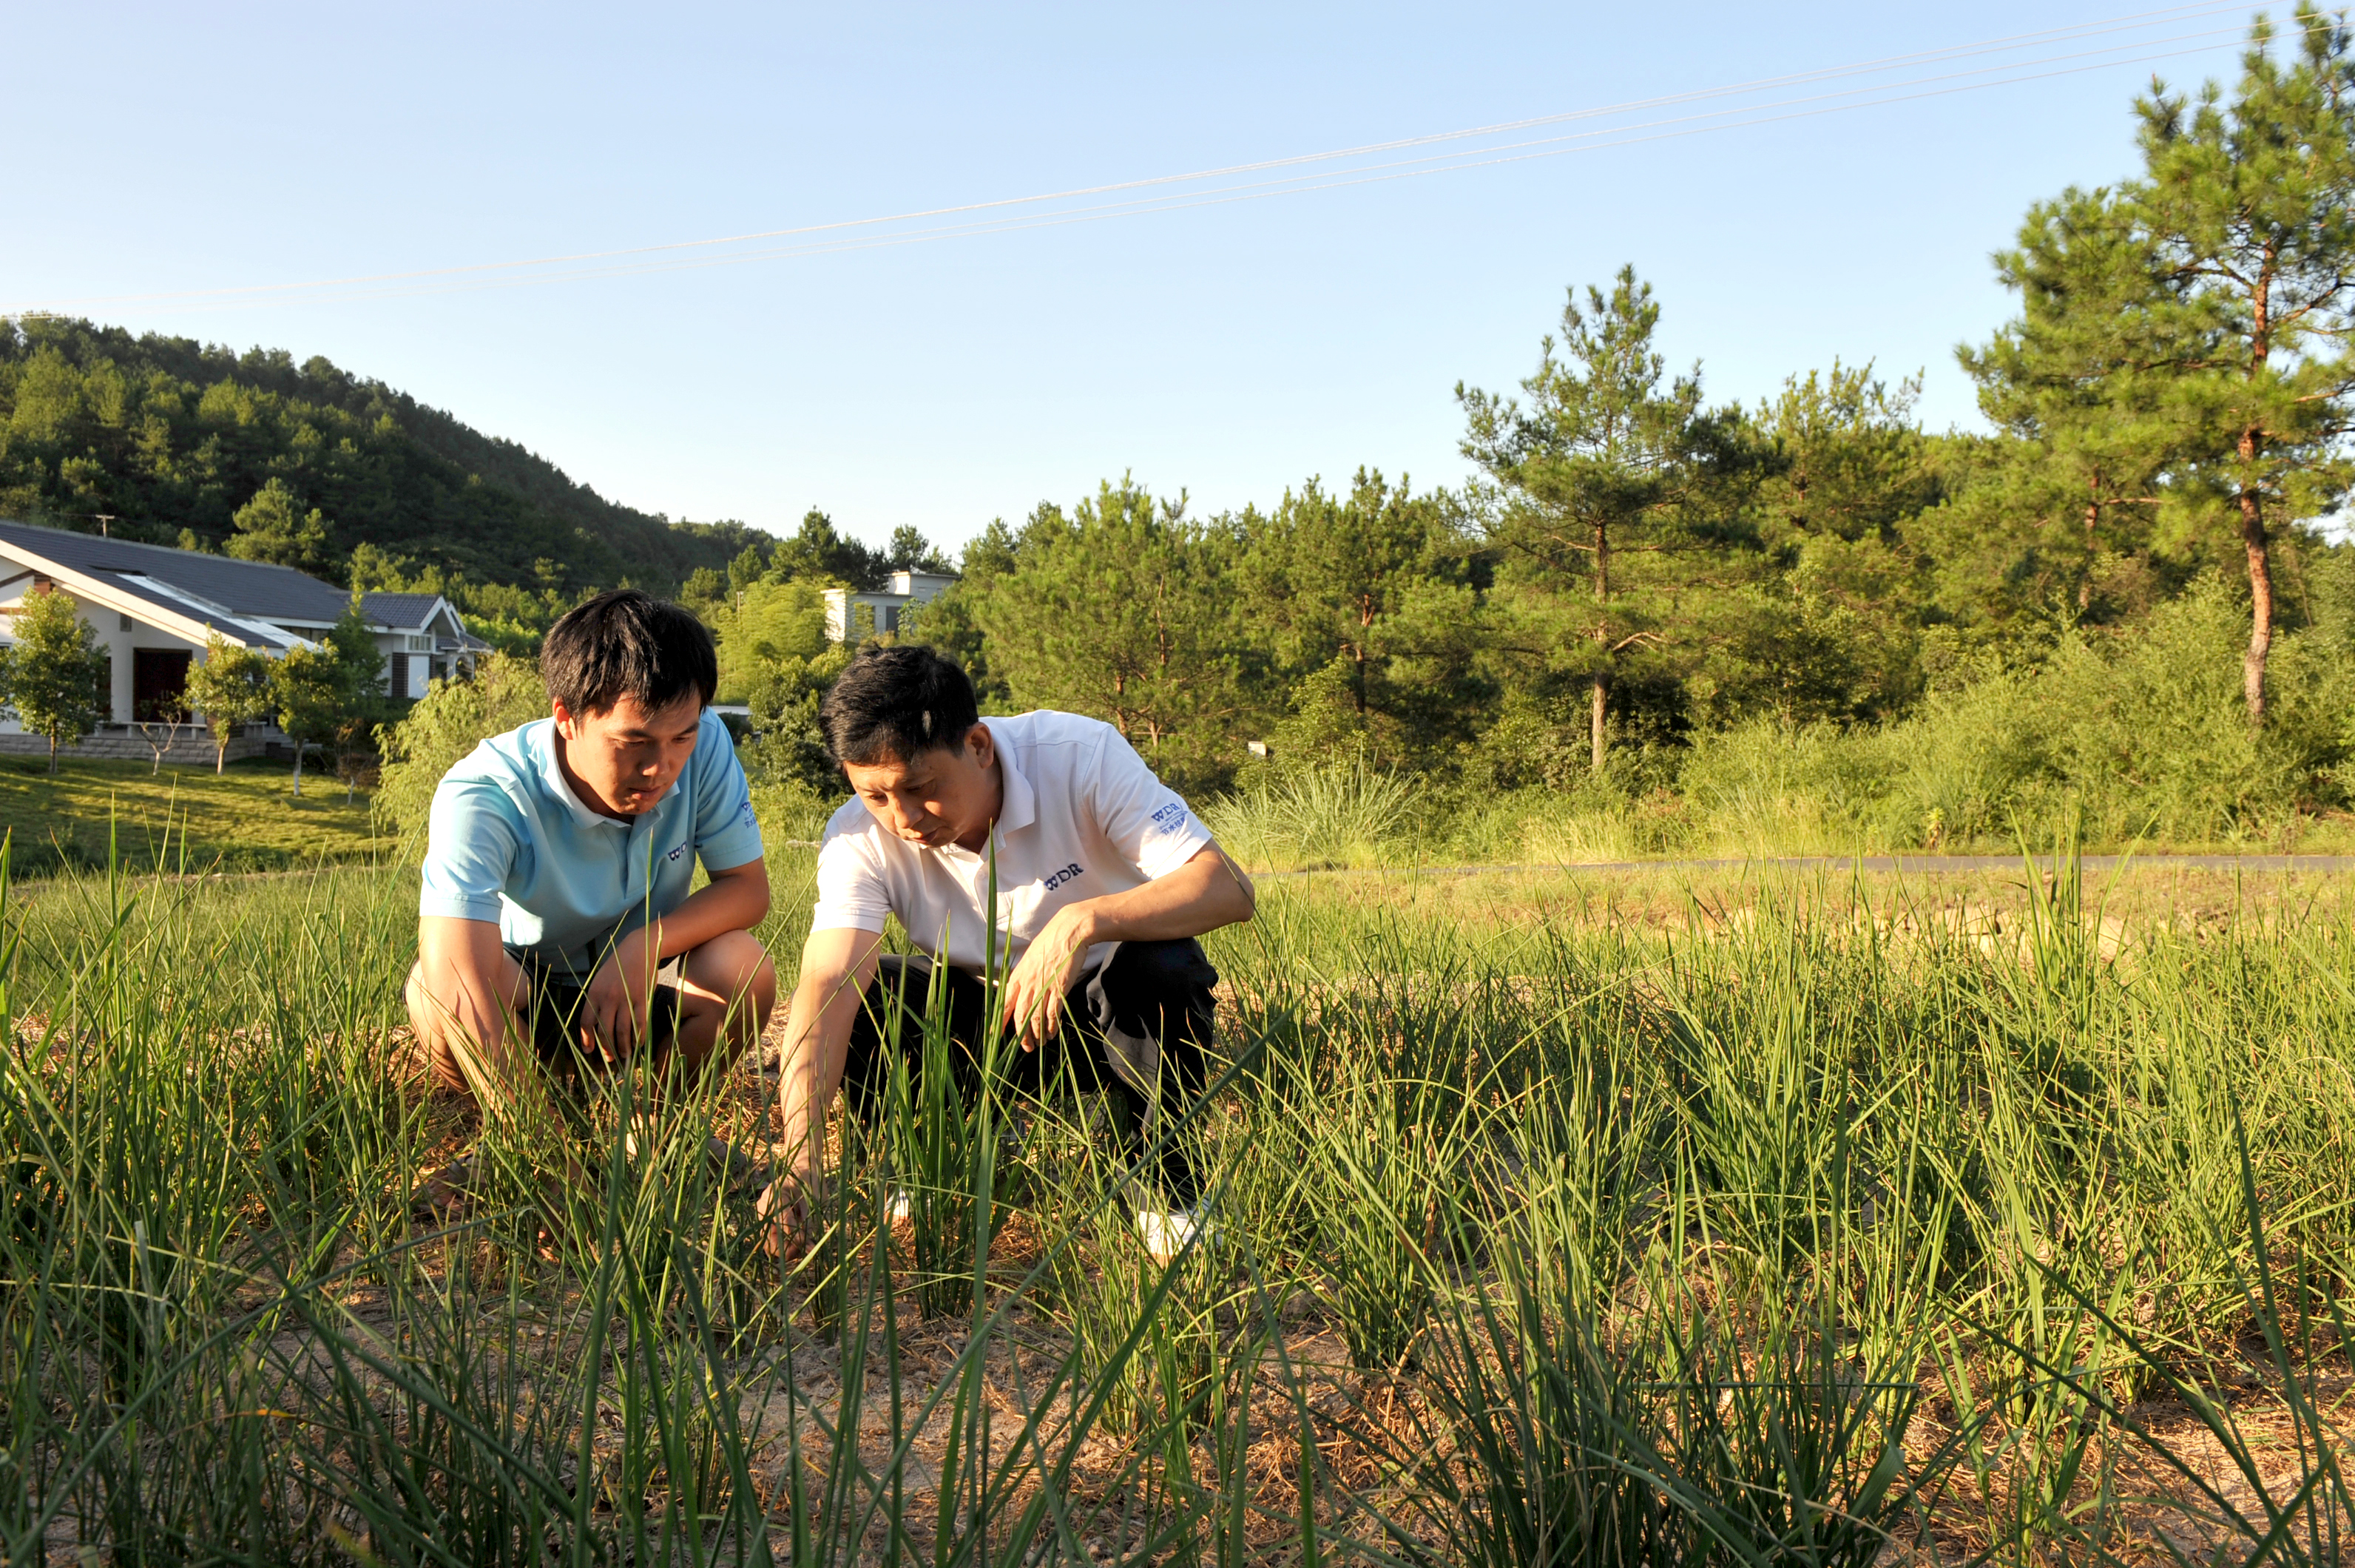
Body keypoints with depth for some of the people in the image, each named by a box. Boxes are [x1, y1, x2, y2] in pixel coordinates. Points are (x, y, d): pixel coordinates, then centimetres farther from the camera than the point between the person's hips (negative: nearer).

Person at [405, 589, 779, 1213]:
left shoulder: (704, 746, -20)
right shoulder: (484, 797, -32)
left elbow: (747, 886, -10)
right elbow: (463, 987, -44)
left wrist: (648, 944, -32)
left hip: (635, 993, 2)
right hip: (522, 1004, -2)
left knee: (746, 972, -28)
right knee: (436, 991, -35)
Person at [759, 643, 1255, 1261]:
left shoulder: (1080, 757, -26)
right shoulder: (861, 836, -21)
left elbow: (1229, 888, -34)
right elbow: (825, 984, -34)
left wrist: (1083, 921, -48)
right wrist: (798, 1161, -48)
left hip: (1109, 1016, -2)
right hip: (984, 1024, 2)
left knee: (1161, 967, -36)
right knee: (858, 1003, -25)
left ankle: (1166, 1184, -9)